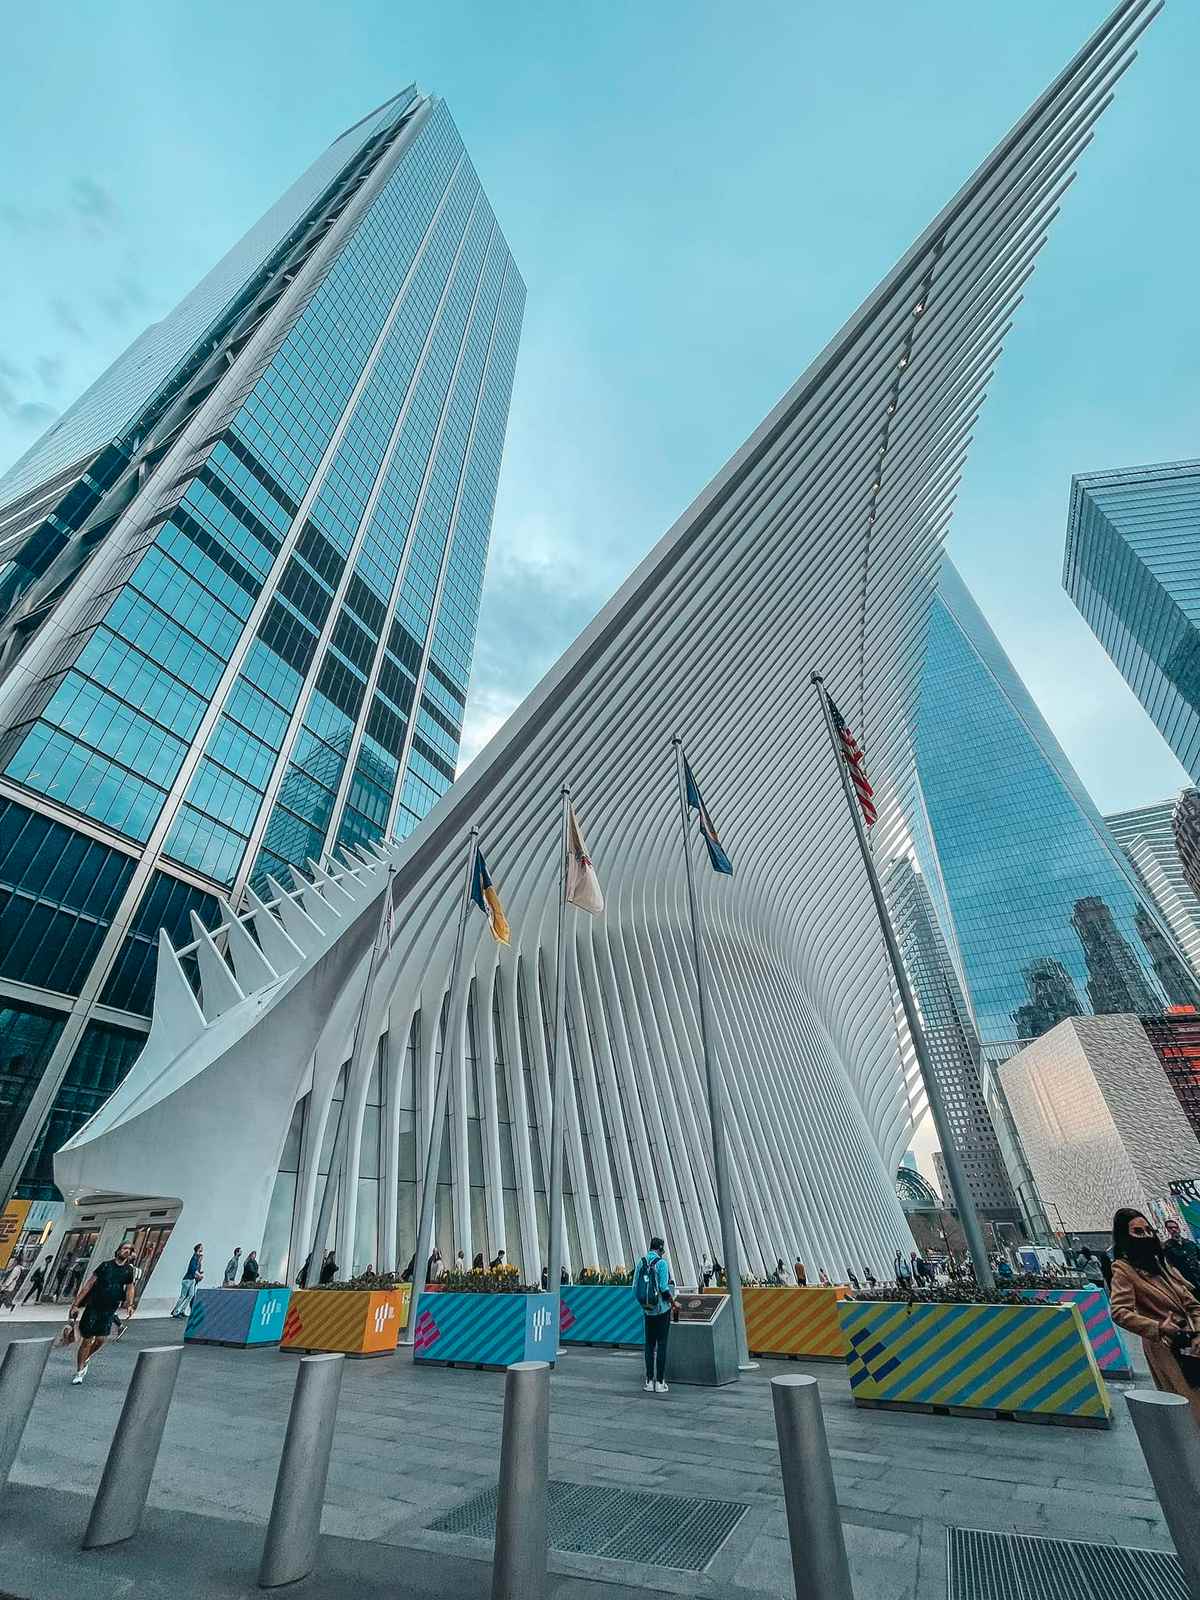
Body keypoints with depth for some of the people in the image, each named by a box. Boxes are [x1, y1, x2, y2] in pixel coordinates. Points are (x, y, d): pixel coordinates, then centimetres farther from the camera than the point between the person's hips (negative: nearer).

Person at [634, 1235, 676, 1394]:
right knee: (662, 1345, 5)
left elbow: (635, 1287, 3)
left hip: (647, 1310, 5)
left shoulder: (641, 1262, 2)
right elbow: (664, 1288, -19)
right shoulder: (662, 1262, -14)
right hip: (662, 1308, -4)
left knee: (649, 1345, 13)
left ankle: (649, 1381, 15)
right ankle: (660, 1382, 7)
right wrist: (673, 1301, -3)